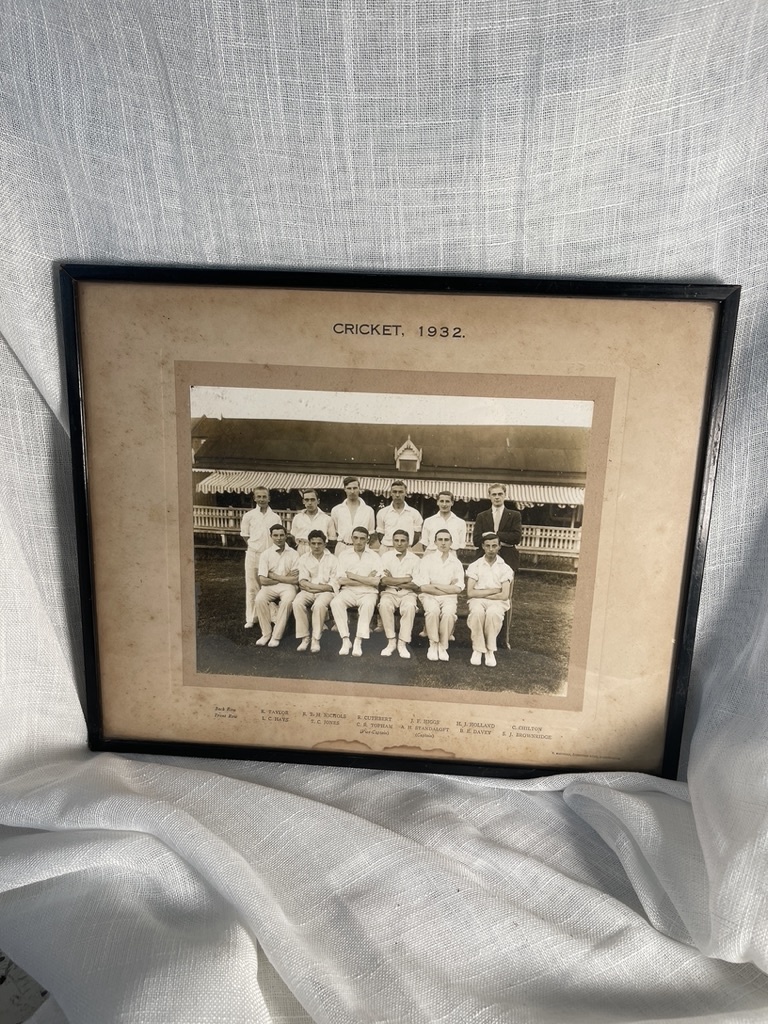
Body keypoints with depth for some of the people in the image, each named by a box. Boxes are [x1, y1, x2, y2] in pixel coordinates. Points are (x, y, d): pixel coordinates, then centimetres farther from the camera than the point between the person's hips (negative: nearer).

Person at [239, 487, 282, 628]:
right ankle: (251, 619, 9)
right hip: (253, 554, -1)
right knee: (252, 587, 3)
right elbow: (245, 536, 8)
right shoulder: (249, 516, -2)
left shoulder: (275, 517, 1)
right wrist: (253, 547, 4)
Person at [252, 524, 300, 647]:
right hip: (270, 586, 1)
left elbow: (295, 579, -5)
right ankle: (266, 633, -13)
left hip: (288, 586, -1)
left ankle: (276, 636, -22)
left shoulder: (293, 554, 1)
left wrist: (274, 575, -6)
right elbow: (263, 580, -5)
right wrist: (285, 577, -4)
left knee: (287, 601, -33)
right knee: (259, 599, -30)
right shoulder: (265, 554, 2)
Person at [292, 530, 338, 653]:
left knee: (319, 604, -35)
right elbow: (303, 582, -1)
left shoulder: (332, 559, 6)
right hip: (308, 591, 2)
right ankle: (304, 638, -22)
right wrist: (322, 586, -14)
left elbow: (333, 585, -2)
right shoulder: (303, 559, 11)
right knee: (297, 602, -30)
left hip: (326, 592, -2)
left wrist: (310, 586, -10)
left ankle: (316, 640, -26)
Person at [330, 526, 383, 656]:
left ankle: (358, 641, -29)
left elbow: (375, 581, -7)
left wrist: (353, 576, -7)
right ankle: (345, 640, -23)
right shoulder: (344, 555, 7)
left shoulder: (374, 557, 4)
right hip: (349, 591, 1)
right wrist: (366, 580, -6)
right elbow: (340, 580, -4)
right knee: (335, 602, -30)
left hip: (368, 592, -1)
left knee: (368, 604, -35)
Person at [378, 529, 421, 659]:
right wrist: (406, 579, -9)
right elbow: (384, 581, -8)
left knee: (410, 607, -34)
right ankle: (391, 642, -21)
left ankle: (402, 643, -24)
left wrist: (393, 581, -7)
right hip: (389, 592, 0)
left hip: (408, 593, 0)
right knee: (384, 605, -33)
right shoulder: (386, 556, 3)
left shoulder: (415, 559, 3)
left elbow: (416, 585, -3)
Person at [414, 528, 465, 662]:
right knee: (433, 610, -34)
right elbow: (423, 587, -6)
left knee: (449, 612, -32)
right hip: (429, 596, -1)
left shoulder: (456, 563, 9)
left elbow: (458, 589, -2)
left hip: (449, 597, 1)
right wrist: (448, 588, -6)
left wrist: (436, 585, -7)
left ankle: (443, 646, -14)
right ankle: (433, 645, -16)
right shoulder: (427, 559, 3)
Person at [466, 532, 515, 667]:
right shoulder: (474, 566, 4)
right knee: (477, 612, -36)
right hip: (477, 600, 0)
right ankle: (478, 649, -20)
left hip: (497, 601, 0)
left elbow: (504, 595, -6)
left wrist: (482, 593, -6)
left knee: (492, 613, -37)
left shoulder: (505, 568, 3)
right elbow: (470, 593, -5)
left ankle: (490, 650, -18)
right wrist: (493, 590, -8)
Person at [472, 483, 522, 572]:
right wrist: (501, 542, -8)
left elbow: (517, 537, -4)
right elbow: (476, 540, 1)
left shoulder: (514, 515, 10)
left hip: (508, 561, -1)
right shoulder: (481, 516, 13)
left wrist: (496, 534, -9)